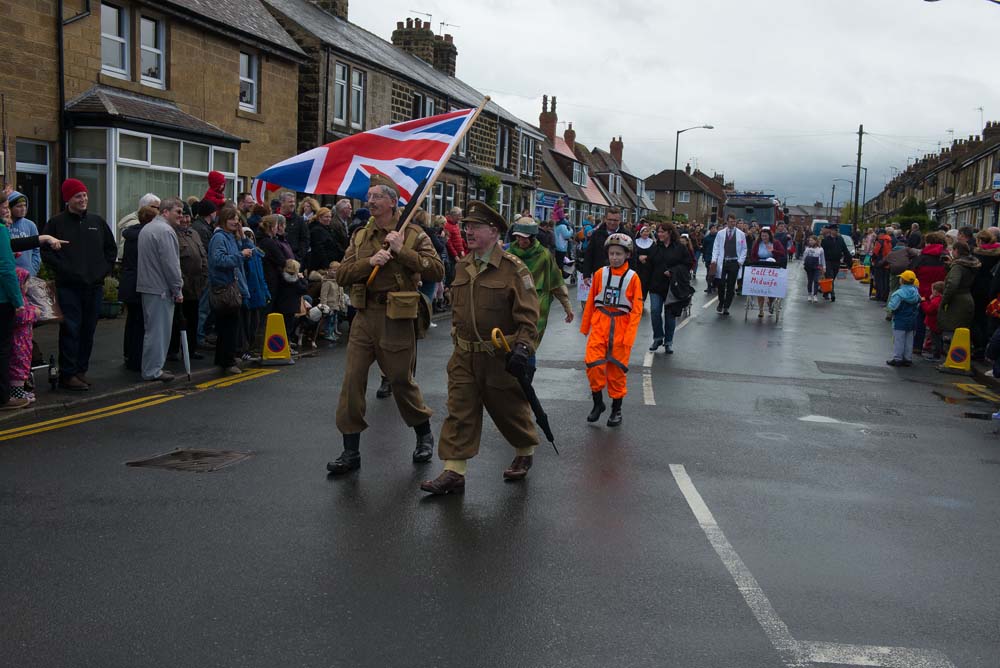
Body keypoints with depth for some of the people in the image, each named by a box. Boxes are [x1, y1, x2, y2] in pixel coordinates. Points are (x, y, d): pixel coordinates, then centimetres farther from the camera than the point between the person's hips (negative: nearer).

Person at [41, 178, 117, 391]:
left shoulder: (97, 222, 12)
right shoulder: (56, 223, 0)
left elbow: (112, 248, 19)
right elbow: (46, 252, -2)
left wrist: (104, 269, 7)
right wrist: (64, 270, -12)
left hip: (94, 286, 4)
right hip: (68, 286, -4)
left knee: (88, 330, 8)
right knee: (70, 329, -7)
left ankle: (81, 370, 19)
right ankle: (67, 374, -1)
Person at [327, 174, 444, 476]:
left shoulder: (413, 234, -3)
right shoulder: (360, 236, 11)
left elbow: (437, 271, -14)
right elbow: (342, 275, 3)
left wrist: (402, 251, -19)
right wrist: (369, 261, -13)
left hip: (396, 318, -4)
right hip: (364, 315, 4)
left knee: (402, 381, 7)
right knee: (352, 380, -1)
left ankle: (424, 435, 32)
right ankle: (351, 451, 7)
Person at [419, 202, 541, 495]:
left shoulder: (514, 269, -13)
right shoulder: (463, 266, 7)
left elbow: (528, 316, -15)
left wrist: (522, 348, -26)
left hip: (500, 358, -5)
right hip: (464, 355, 5)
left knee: (510, 408, 12)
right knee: (459, 412, 0)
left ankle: (525, 452, 38)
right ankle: (454, 471, 3)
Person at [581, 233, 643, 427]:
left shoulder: (632, 277, -3)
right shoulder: (600, 274, 3)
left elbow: (636, 309, -3)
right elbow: (591, 301, 11)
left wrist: (629, 336, -10)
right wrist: (584, 326, 13)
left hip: (621, 328, -1)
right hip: (599, 324, 2)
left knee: (616, 369, 5)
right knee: (594, 364, -9)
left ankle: (616, 409, 21)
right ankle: (598, 403, 12)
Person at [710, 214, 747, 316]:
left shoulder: (741, 234, 5)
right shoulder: (720, 234, 7)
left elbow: (744, 249, 8)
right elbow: (716, 248, 8)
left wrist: (740, 261, -3)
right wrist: (714, 260, -4)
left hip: (734, 262, 0)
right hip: (722, 262, 0)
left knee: (731, 286, 2)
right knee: (720, 284, -3)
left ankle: (726, 307, 10)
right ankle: (721, 303, 20)